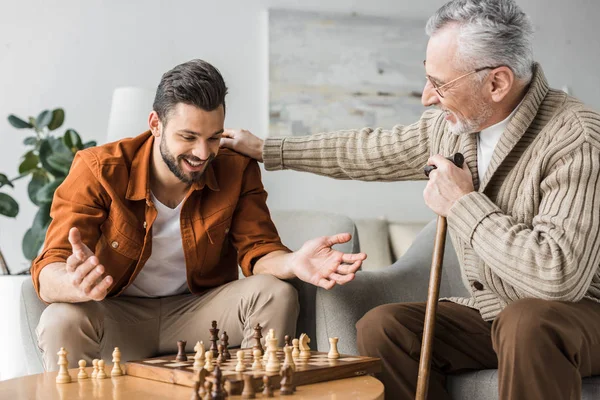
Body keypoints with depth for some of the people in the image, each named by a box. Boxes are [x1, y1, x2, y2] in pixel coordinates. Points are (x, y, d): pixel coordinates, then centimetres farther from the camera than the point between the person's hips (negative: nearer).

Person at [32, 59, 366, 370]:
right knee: (62, 321, -34)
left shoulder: (237, 170, -8)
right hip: (119, 314, -2)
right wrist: (79, 283, -52)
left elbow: (257, 250, -9)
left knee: (277, 295, -23)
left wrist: (294, 263, -36)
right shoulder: (99, 170, -18)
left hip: (197, 309, 3)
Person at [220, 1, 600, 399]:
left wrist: (465, 204, -23)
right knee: (379, 327, -11)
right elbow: (371, 151, 15)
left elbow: (560, 277, -35)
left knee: (527, 322, -39)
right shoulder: (449, 125, -1)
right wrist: (265, 149, 19)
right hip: (490, 310, 7)